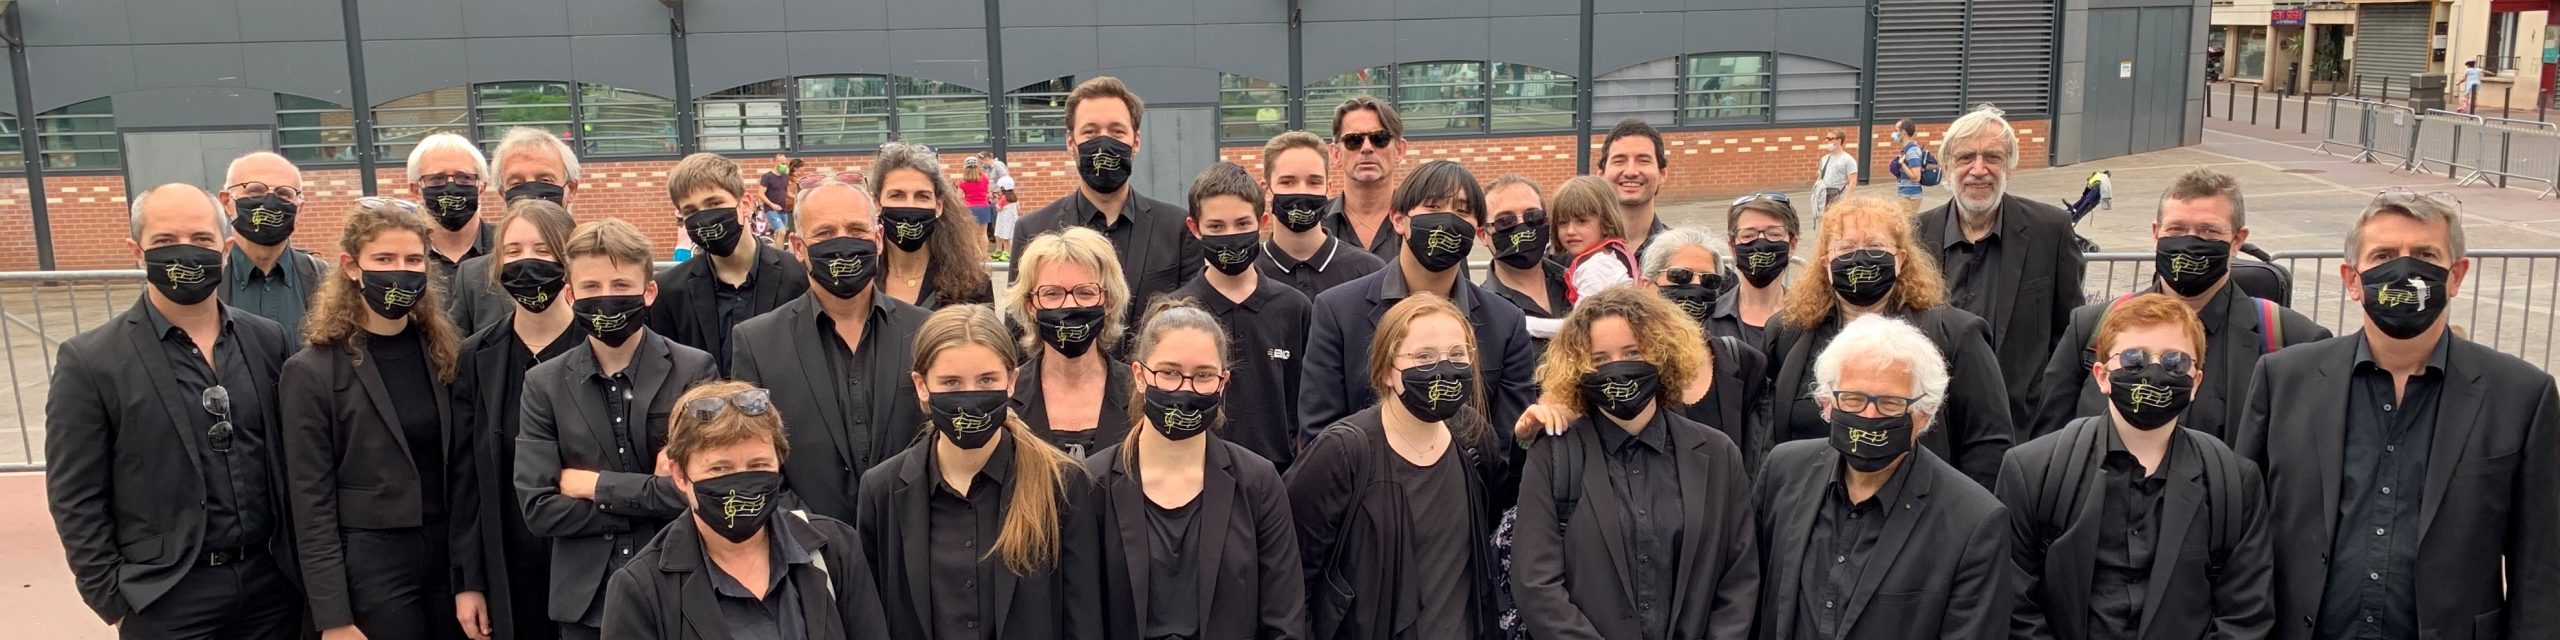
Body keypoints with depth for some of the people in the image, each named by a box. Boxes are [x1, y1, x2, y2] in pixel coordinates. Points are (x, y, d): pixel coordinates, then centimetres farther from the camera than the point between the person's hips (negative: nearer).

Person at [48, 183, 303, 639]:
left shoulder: (268, 341, 3)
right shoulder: (89, 362, -7)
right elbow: (76, 501, -5)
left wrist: (302, 563, 6)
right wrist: (116, 602, -6)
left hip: (274, 584, 3)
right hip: (167, 600, -3)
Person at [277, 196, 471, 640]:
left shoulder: (444, 355, 5)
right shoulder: (313, 372, -7)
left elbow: (463, 475, 7)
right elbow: (311, 505, -8)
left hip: (448, 558, 4)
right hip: (368, 567, -4)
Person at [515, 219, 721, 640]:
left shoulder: (695, 371, -5)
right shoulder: (544, 384, 2)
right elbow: (538, 509, -7)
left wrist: (596, 486, -10)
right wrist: (654, 499, -12)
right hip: (586, 600, 2)